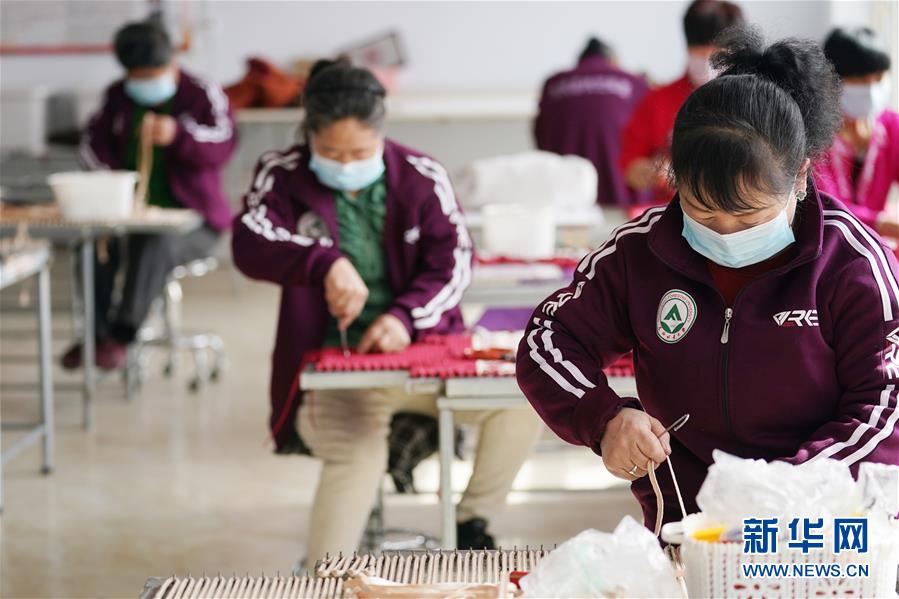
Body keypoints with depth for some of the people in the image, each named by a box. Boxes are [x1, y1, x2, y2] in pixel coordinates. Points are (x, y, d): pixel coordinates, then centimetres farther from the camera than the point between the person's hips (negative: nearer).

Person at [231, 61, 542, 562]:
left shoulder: (422, 176, 4)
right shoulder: (284, 175, 0)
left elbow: (454, 260, -2)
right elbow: (250, 242, -16)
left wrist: (406, 317, -20)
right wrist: (328, 263, -33)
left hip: (421, 348, 3)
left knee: (525, 395, -16)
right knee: (357, 455, -32)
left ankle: (473, 527, 6)